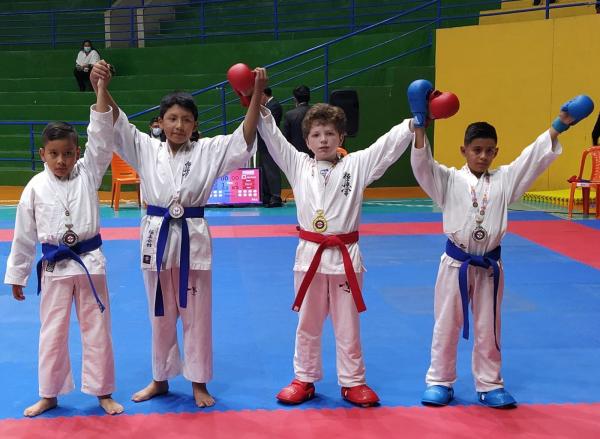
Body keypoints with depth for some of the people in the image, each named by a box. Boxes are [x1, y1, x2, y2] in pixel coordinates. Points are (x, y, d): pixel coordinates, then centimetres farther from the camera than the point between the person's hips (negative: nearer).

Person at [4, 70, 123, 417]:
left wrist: (101, 90, -26)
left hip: (90, 261, 0)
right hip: (54, 266, 0)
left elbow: (101, 137, -16)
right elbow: (24, 235, 2)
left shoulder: (88, 172, -3)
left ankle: (103, 392, 22)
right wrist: (17, 276, 7)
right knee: (52, 333, 11)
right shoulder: (35, 187, -4)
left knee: (97, 330, 9)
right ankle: (49, 395, 27)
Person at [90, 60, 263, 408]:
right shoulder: (147, 150, 4)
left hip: (193, 239, -2)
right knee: (161, 315, 14)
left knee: (197, 314, 7)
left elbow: (244, 139, -12)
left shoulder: (208, 151, -1)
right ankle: (161, 379, 30)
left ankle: (199, 383, 22)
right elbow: (117, 124, -6)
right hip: (157, 238, 2)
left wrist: (257, 95, -25)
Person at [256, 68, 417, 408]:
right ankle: (304, 380, 27)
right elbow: (273, 137, 0)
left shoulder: (357, 165, 0)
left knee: (348, 325, 10)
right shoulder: (298, 165, 4)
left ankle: (353, 382, 23)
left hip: (345, 256, -1)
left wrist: (415, 121, -19)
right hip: (310, 255, 1)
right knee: (308, 324, 13)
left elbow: (389, 145, -8)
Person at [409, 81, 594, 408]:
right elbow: (422, 165, -16)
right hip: (456, 264, -2)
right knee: (446, 327, 8)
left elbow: (534, 157, -2)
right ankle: (439, 382, 22)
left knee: (488, 329, 13)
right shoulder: (449, 180, -2)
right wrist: (420, 127, -28)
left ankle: (489, 385, 26)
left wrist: (559, 126, -11)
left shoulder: (504, 180, 4)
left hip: (489, 266, 2)